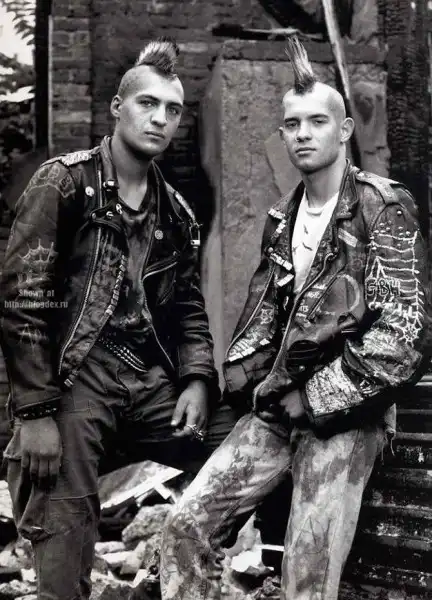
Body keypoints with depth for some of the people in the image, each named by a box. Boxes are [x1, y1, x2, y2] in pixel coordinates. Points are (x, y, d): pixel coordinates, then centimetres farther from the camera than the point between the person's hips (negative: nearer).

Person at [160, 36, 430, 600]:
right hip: (276, 408, 6)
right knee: (187, 523, -2)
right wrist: (242, 371, 4)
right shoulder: (283, 218, 13)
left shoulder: (384, 208, -8)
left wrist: (314, 398, -14)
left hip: (344, 414, -6)